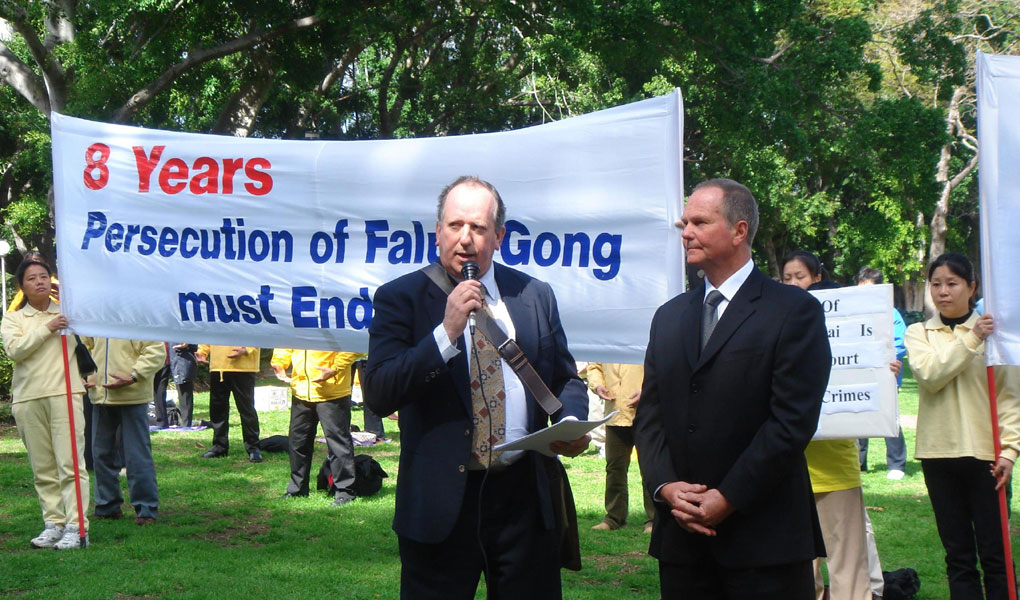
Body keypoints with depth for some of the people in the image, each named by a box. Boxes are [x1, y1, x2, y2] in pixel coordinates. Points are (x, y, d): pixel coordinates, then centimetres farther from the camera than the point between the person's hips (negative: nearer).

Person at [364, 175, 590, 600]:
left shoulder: (535, 295, 9)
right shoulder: (400, 298, -2)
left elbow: (566, 379, 17)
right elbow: (378, 394, -13)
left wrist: (571, 422, -6)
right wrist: (446, 333, -21)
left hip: (525, 494, 3)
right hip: (440, 501, -3)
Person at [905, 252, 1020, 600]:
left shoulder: (991, 330, 4)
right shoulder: (918, 333, 8)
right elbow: (929, 375, -12)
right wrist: (971, 340, -18)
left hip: (986, 451, -2)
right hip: (939, 452, 2)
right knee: (958, 553, 7)